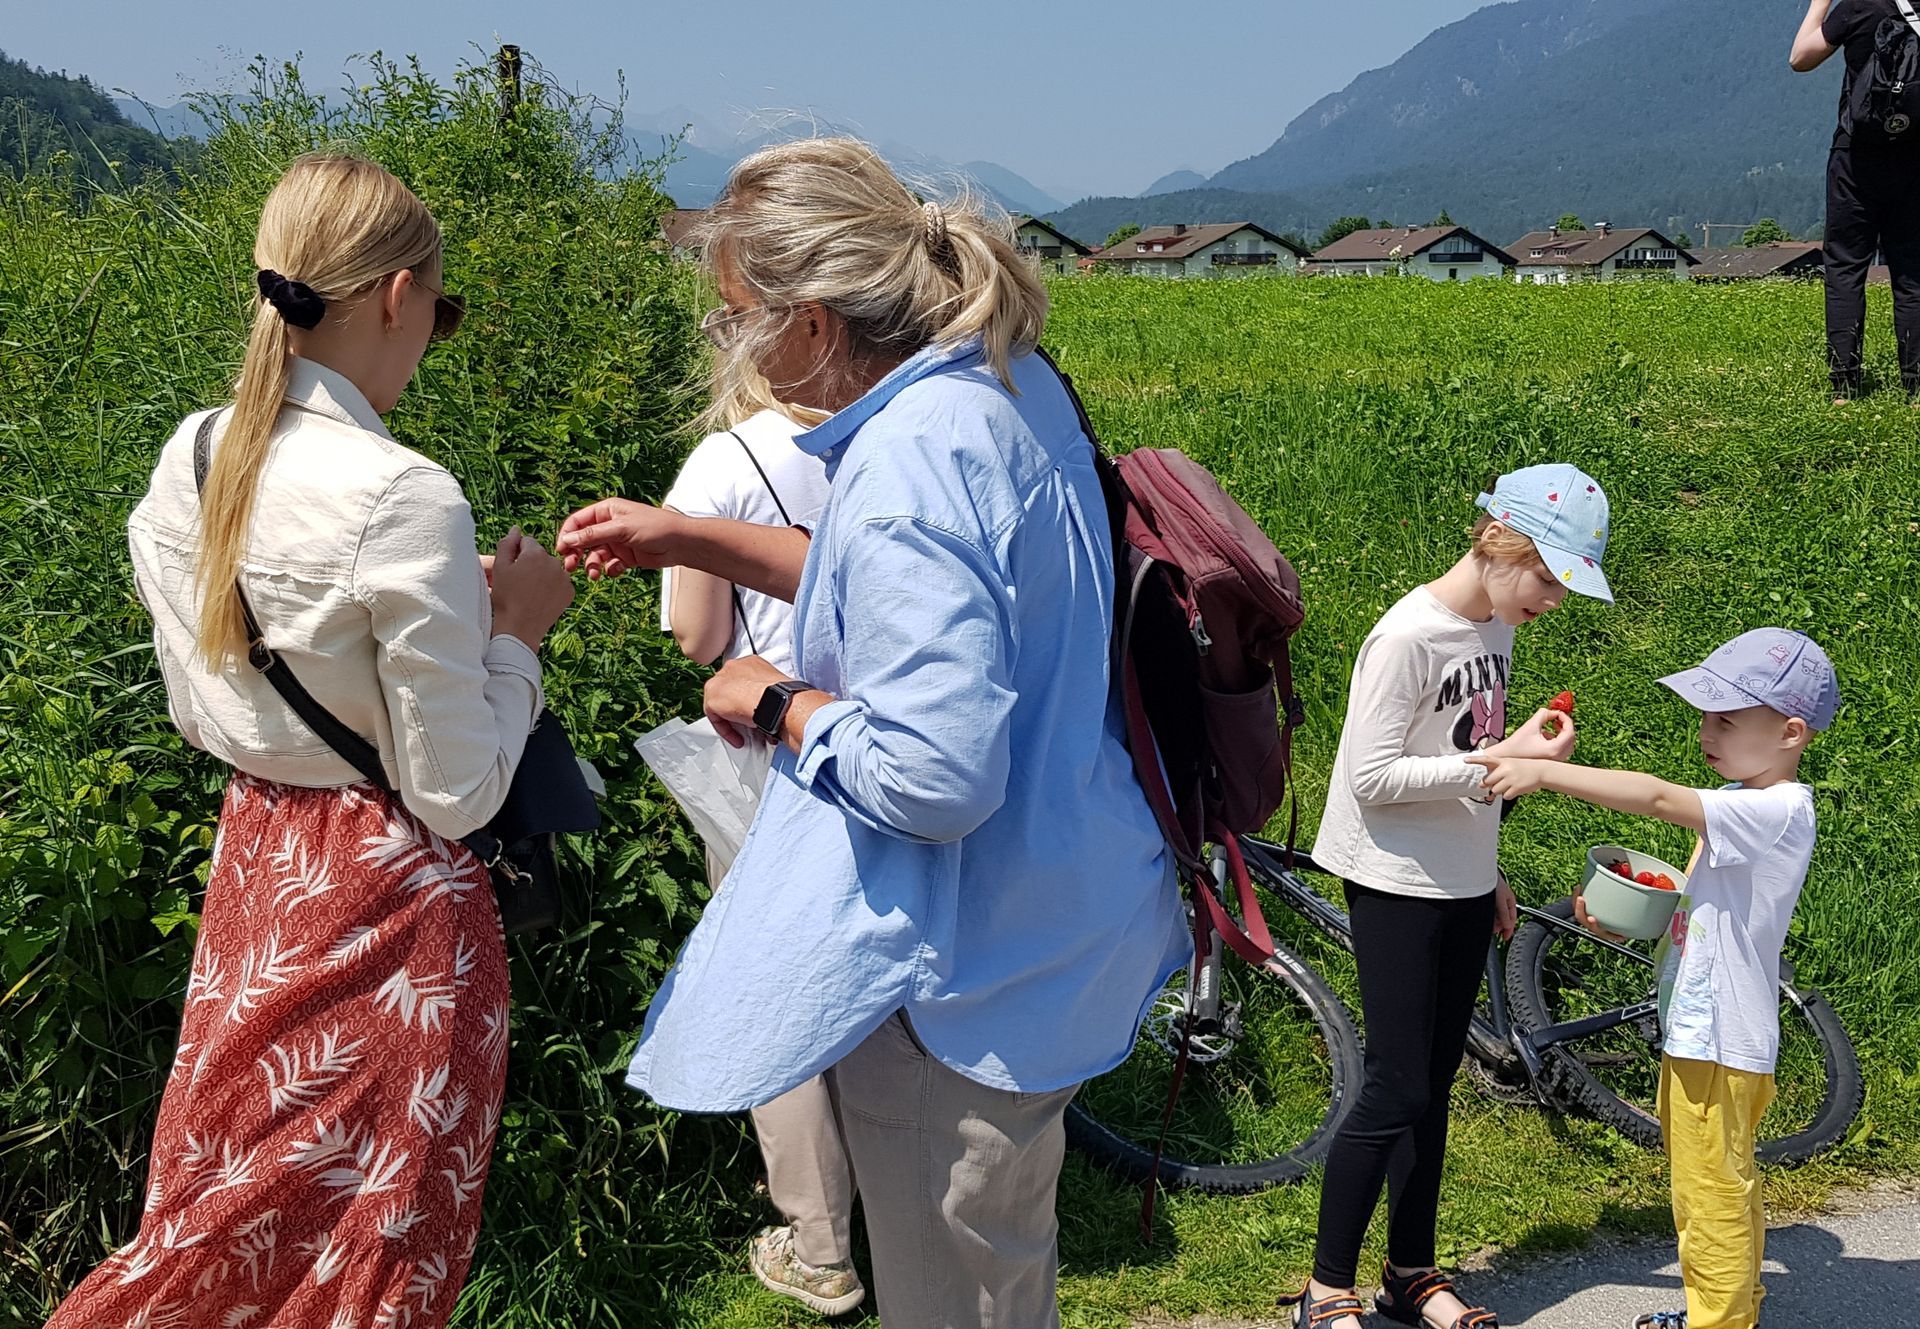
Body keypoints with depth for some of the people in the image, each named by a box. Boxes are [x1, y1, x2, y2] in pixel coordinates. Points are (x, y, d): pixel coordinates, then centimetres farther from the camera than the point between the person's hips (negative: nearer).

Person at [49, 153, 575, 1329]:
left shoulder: (187, 463, -1)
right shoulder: (403, 498, -23)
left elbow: (200, 713, 12)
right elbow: (457, 794, -18)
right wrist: (514, 627, -4)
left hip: (256, 868, 7)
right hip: (391, 897, -7)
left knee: (232, 1222, 22)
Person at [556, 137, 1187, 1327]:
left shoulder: (909, 462, -28)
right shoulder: (1008, 383, 3)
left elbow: (932, 778, -31)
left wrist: (777, 706, -12)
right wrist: (685, 538, 17)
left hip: (958, 975, -10)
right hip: (1043, 917, 10)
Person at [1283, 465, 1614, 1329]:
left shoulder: (1495, 628, 7)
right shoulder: (1408, 636, -19)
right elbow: (1373, 778, -23)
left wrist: (1489, 872, 18)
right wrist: (1503, 759, -25)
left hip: (1461, 888, 8)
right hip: (1397, 890, -8)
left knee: (1433, 1084, 13)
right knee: (1396, 1090, -5)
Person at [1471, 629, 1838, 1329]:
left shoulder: (1778, 810, -23)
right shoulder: (1740, 801, 8)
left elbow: (1655, 797, -32)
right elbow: (1695, 903, 16)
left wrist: (1541, 771, -31)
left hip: (1719, 1042, -10)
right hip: (1697, 1030, 10)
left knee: (1712, 1199, 3)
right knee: (1723, 1188, 24)